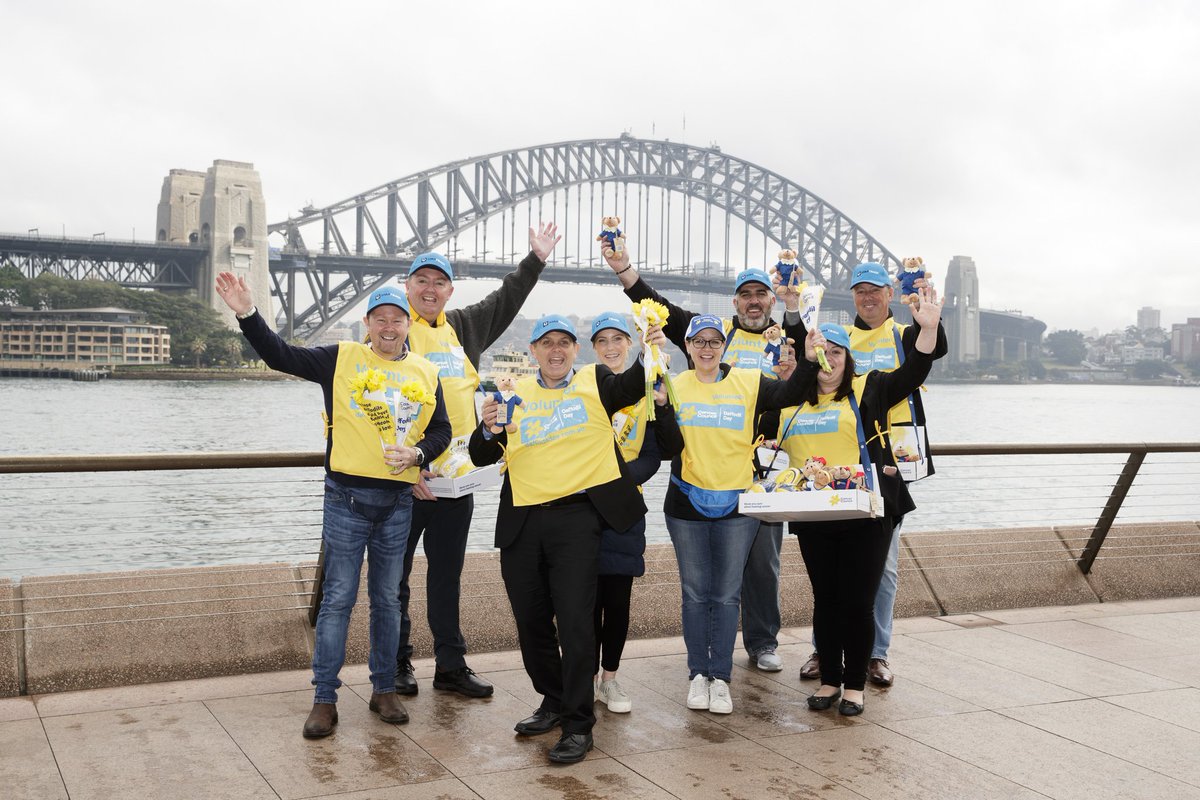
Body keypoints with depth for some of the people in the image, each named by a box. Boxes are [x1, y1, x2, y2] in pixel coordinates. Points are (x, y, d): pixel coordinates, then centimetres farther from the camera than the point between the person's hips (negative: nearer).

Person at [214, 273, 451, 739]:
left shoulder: (425, 374, 9)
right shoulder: (341, 359, 1)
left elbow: (441, 431, 13)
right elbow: (280, 356, -4)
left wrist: (417, 453, -7)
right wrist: (247, 315, -16)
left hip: (397, 500, 3)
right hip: (347, 495, -3)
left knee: (387, 599, 12)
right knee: (338, 598, 0)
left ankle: (384, 690, 24)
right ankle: (324, 699, 8)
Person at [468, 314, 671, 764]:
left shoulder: (596, 382, 5)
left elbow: (632, 387, -16)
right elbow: (481, 457, 8)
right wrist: (489, 429, -13)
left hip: (576, 513, -4)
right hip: (521, 520, 4)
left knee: (575, 621, -8)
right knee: (530, 621, 13)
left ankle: (578, 725, 2)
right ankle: (554, 702, 33)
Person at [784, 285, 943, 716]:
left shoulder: (867, 389, 3)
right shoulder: (792, 400, 10)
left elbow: (912, 372, -6)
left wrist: (928, 328, -18)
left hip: (864, 513, -3)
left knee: (858, 600, 1)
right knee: (825, 599, 11)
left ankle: (855, 684, 14)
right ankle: (829, 680, 23)